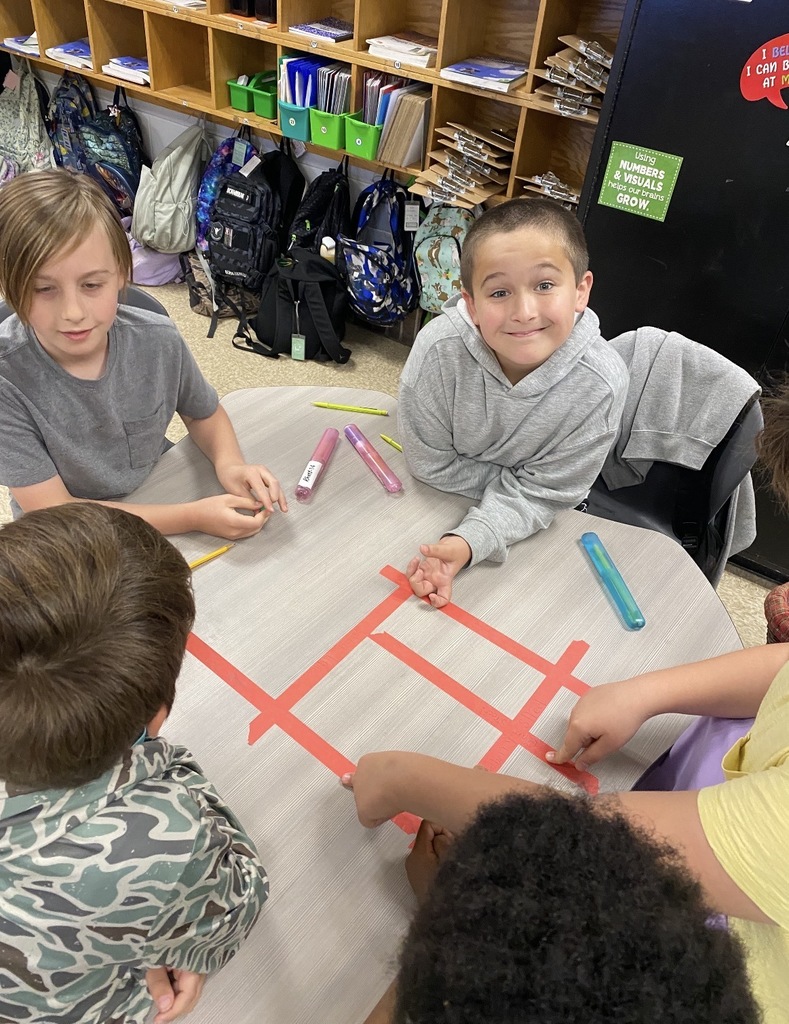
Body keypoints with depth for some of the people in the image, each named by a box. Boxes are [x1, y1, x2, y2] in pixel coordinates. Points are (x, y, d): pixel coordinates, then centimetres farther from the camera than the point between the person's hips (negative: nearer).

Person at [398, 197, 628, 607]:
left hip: (530, 527, 0)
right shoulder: (439, 349, -33)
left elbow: (540, 492, -23)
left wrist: (468, 541, -38)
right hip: (441, 497, 1)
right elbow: (432, 464, -19)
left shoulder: (600, 384, -32)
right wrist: (513, 481, -21)